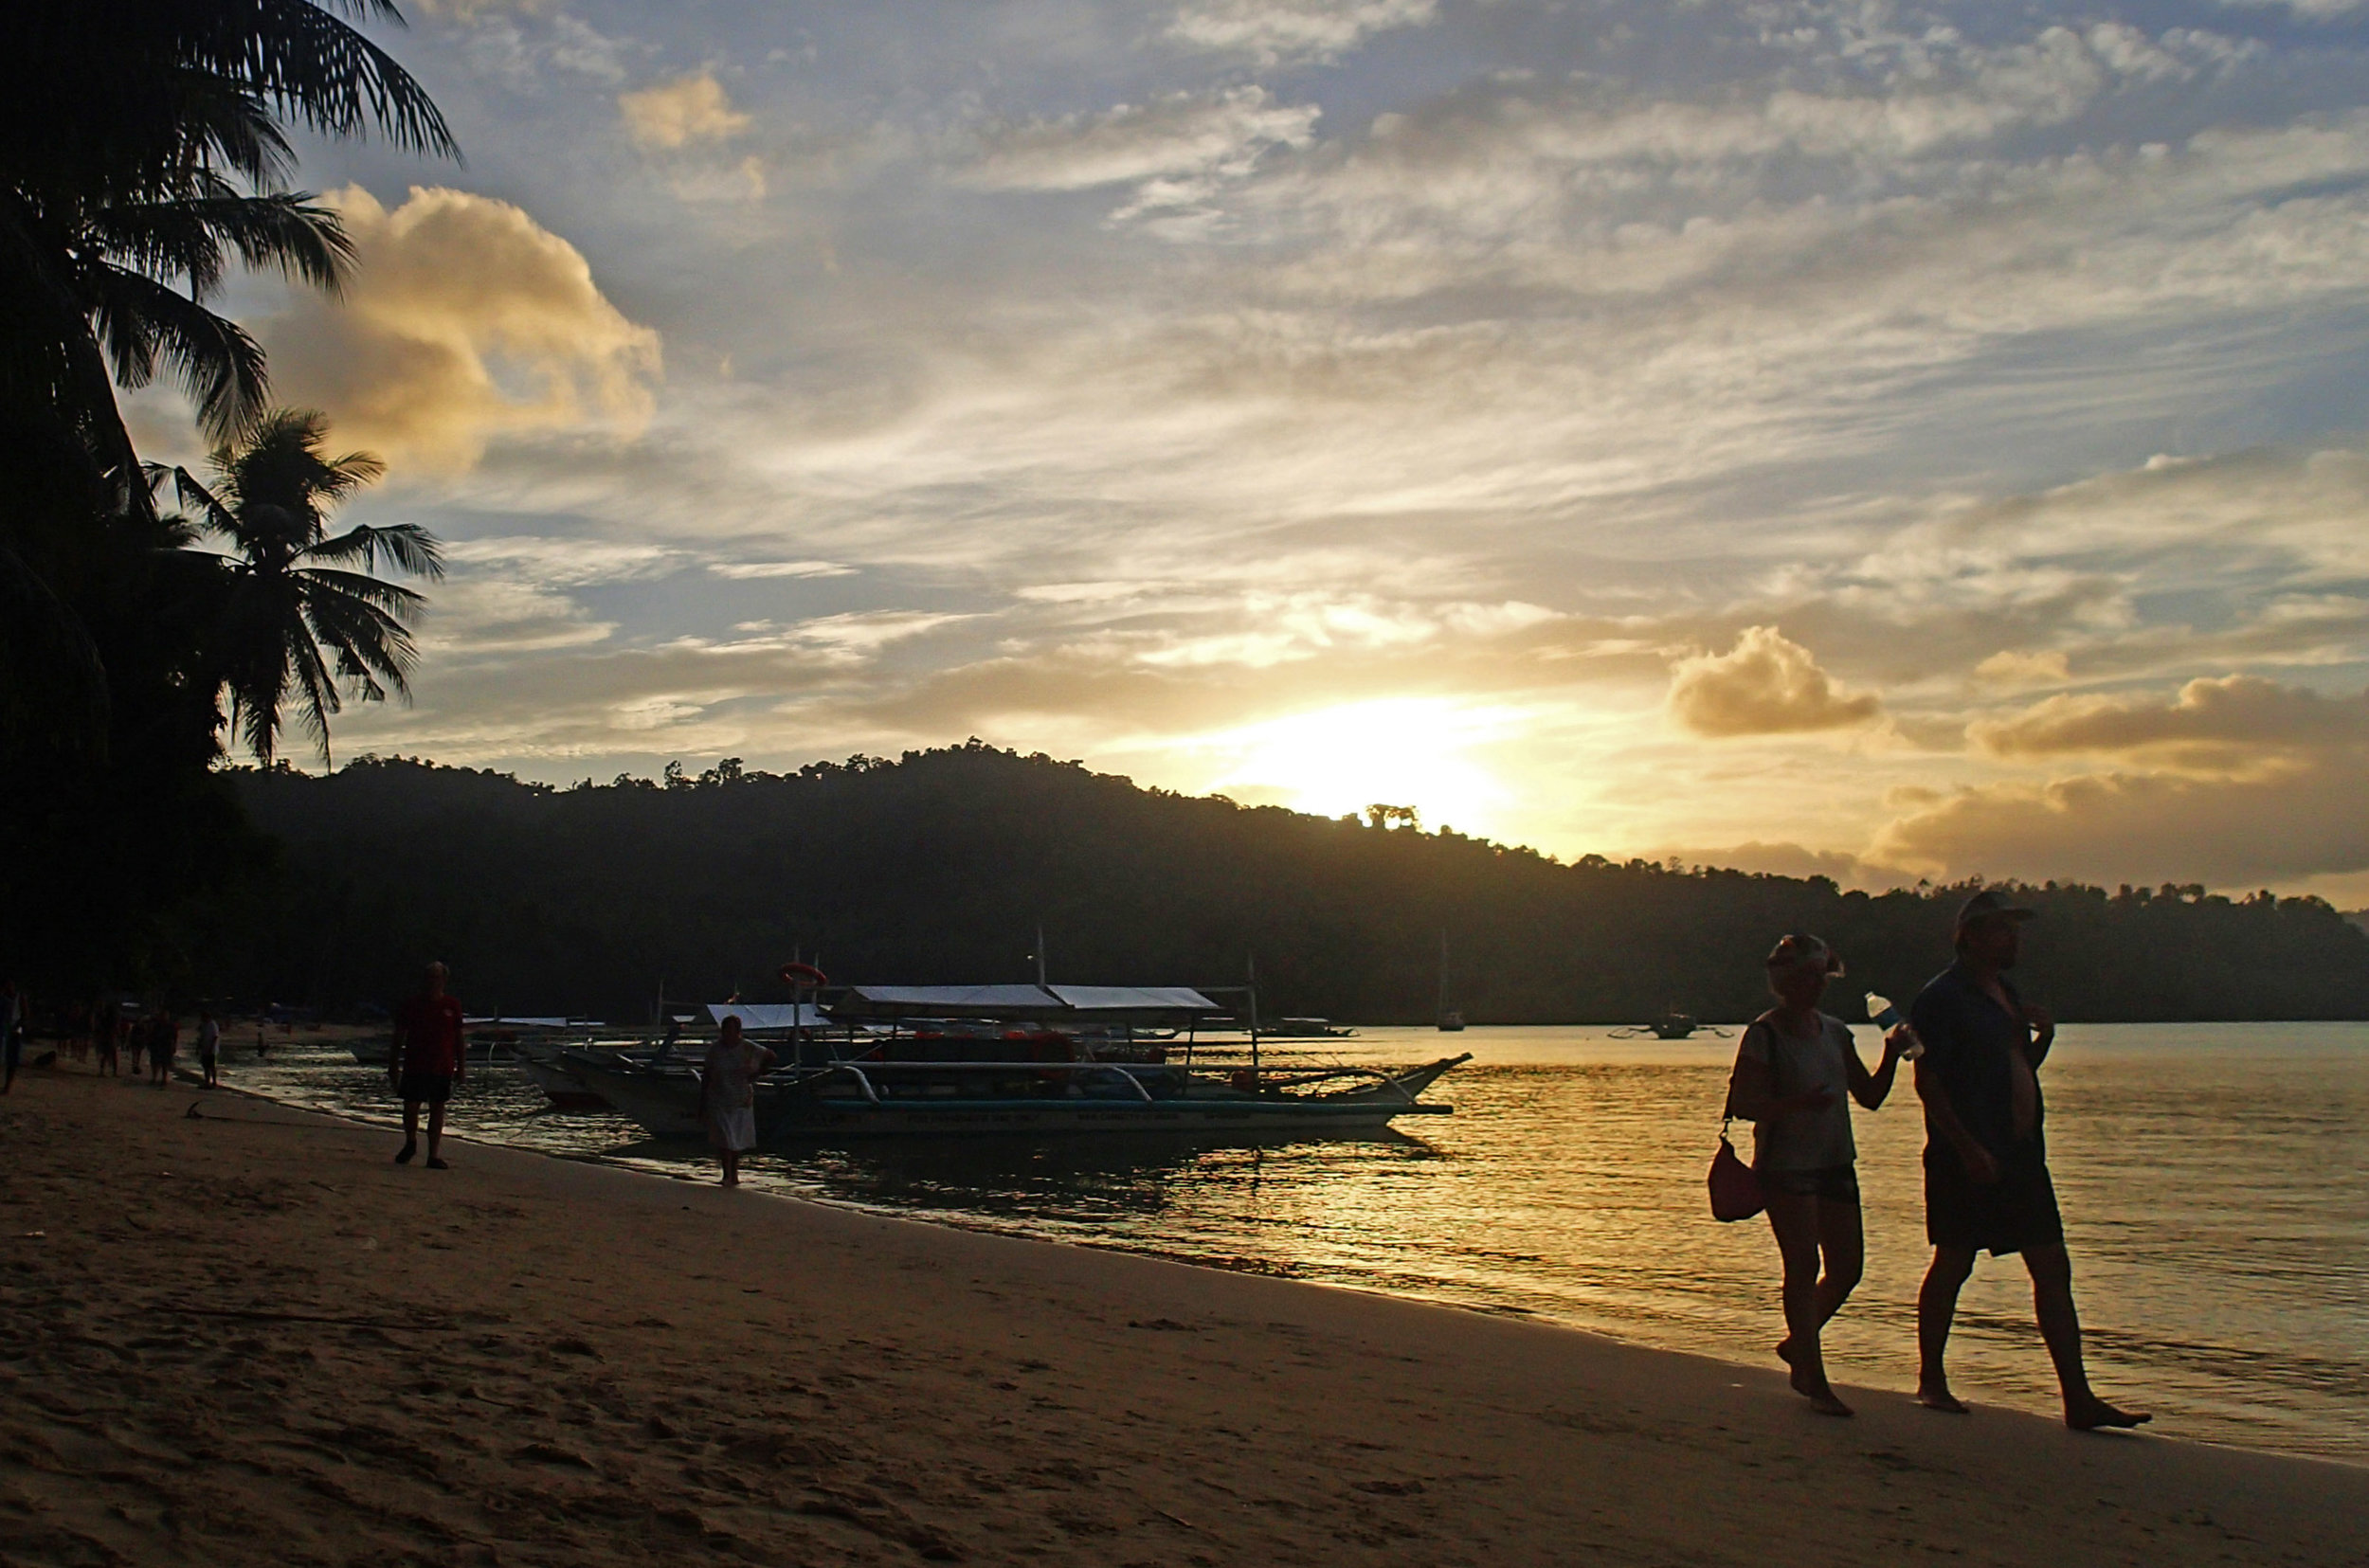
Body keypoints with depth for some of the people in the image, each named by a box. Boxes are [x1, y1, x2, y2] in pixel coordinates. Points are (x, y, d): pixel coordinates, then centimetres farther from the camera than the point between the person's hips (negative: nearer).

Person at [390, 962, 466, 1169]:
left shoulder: (451, 1006, 5)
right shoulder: (411, 1005, 3)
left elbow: (459, 1039, 9)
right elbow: (398, 1038, 7)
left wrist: (461, 1066, 6)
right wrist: (393, 1065, 3)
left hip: (443, 1068, 1)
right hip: (415, 1067, -1)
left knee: (437, 1109, 4)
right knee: (410, 1106, -1)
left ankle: (434, 1155, 9)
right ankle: (410, 1142, 27)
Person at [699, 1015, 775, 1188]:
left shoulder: (749, 1048, -6)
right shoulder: (715, 1049, -4)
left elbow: (770, 1057, 10)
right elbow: (706, 1076, 1)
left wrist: (755, 1074, 0)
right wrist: (702, 1104, 0)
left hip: (741, 1101, 1)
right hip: (718, 1101, -1)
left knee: (737, 1139, 9)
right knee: (724, 1138, -9)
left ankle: (734, 1174, 21)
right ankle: (727, 1175, -4)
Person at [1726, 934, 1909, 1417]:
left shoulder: (1835, 1032, 12)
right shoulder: (1763, 1034, -8)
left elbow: (1869, 1096, 14)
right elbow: (1741, 1104, -14)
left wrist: (1892, 1055, -2)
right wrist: (1799, 1102, -27)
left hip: (1835, 1163, 7)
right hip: (1786, 1165, -7)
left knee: (1847, 1268, 7)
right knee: (1804, 1267, -7)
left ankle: (1797, 1344, 30)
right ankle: (1815, 1381, 1)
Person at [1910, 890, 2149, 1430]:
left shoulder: (2005, 993, 17)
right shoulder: (1942, 997, -9)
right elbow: (1926, 1081, -15)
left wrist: (2043, 1037, 5)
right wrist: (1968, 1149, -20)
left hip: (2022, 1156, 8)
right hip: (1967, 1160, -8)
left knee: (2053, 1270, 3)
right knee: (1952, 1264, 2)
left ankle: (2078, 1398, 4)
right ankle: (1931, 1382, 16)